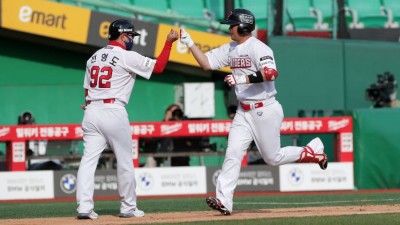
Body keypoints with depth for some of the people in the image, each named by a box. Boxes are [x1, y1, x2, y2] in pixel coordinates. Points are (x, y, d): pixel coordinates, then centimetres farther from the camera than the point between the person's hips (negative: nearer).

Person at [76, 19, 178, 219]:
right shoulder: (127, 57, -4)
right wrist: (169, 42, 5)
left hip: (91, 111, 6)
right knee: (124, 161, 6)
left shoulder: (93, 58, 16)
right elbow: (158, 67, -2)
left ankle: (84, 207, -9)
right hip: (114, 112, -6)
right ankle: (128, 207, 12)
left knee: (88, 159, 0)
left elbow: (87, 90, 16)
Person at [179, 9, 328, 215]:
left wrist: (244, 79, -36)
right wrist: (189, 43, 1)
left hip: (266, 111, -7)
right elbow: (206, 63, 10)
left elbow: (271, 73, -30)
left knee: (273, 158, 2)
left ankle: (314, 151, 24)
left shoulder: (258, 48, -16)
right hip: (244, 112, 7)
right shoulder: (230, 49, 10)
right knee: (233, 153, -8)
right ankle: (224, 201, -14)